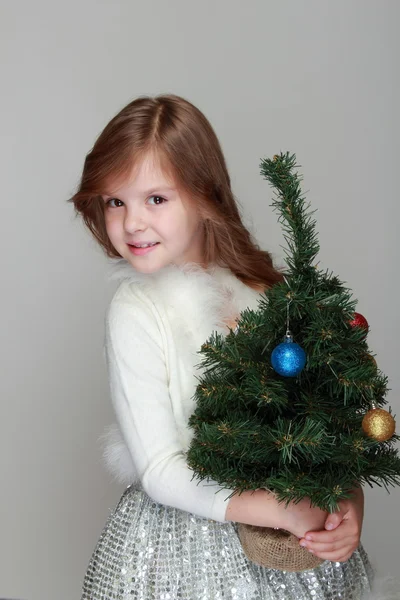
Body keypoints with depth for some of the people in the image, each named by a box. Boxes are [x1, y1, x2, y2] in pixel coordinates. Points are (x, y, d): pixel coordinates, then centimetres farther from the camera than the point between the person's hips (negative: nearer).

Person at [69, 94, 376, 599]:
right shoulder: (135, 312, -16)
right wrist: (282, 509, -22)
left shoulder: (261, 287, -5)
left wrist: (350, 495, -14)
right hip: (183, 544, -3)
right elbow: (159, 471, -17)